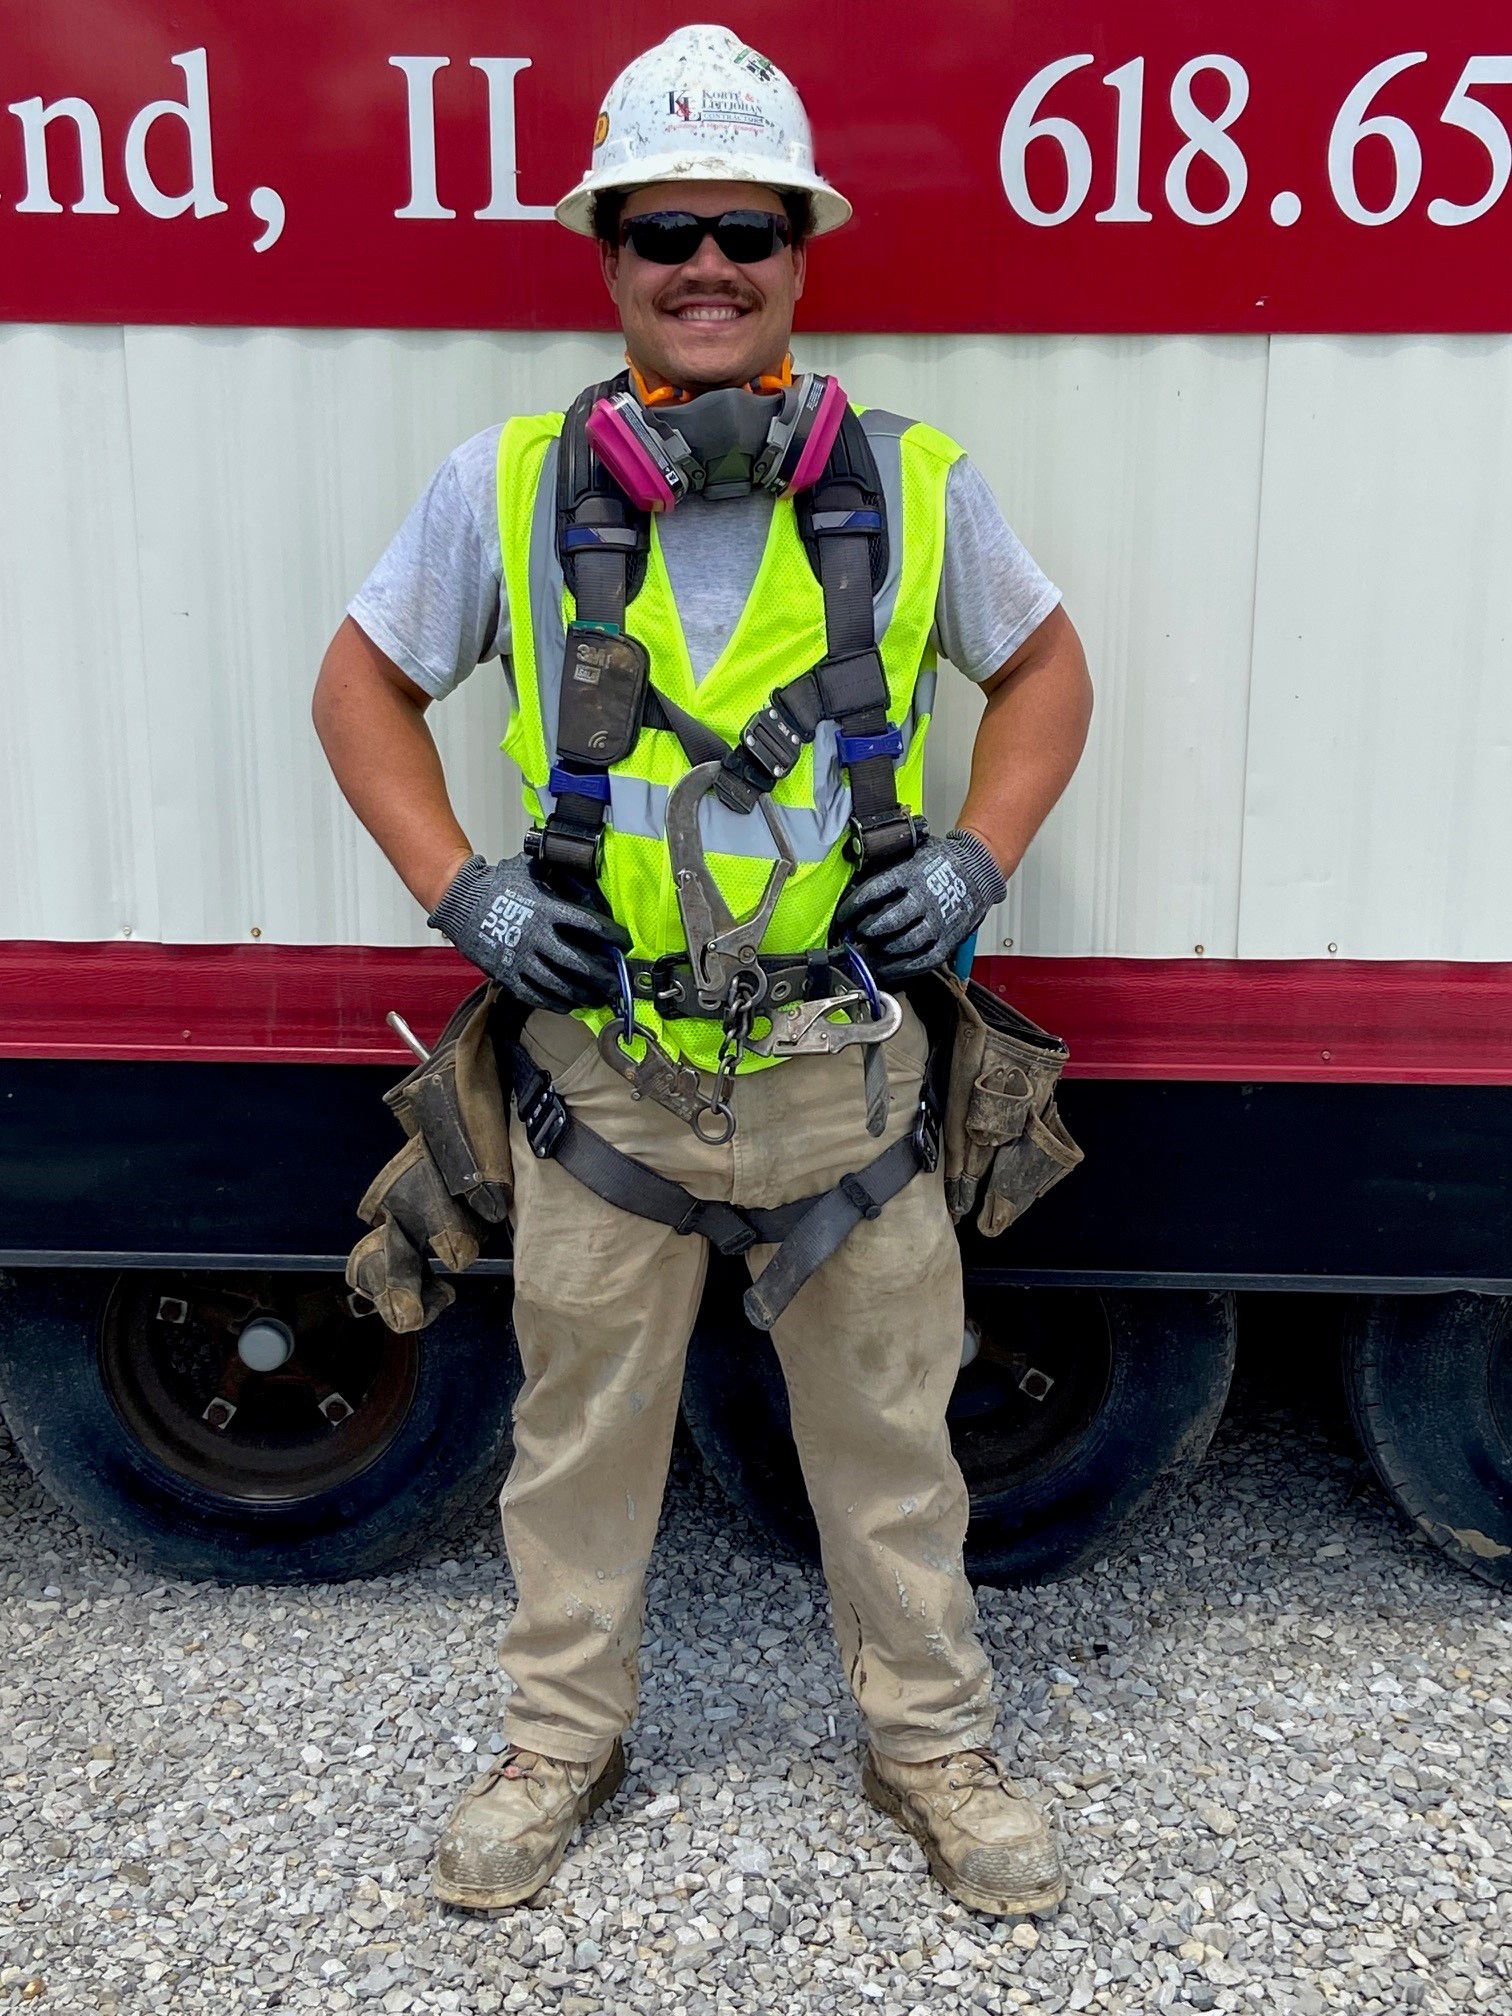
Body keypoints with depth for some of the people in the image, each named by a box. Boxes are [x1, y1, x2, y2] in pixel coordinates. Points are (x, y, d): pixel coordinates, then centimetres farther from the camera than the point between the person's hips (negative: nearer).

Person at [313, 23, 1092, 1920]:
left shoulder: (916, 484, -1)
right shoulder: (505, 485, -3)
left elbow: (1043, 667, 13)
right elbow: (362, 685, 8)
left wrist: (977, 859, -2)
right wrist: (459, 888, -4)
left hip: (847, 1068, 1)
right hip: (602, 1067, 0)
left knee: (886, 1426, 15)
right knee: (581, 1424, 16)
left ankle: (930, 1738, 39)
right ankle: (563, 1732, 40)